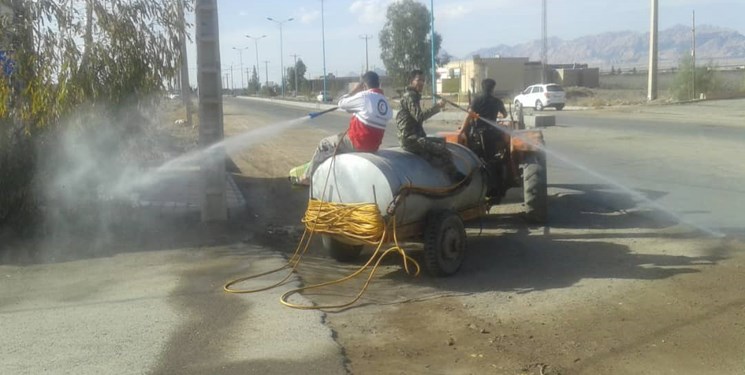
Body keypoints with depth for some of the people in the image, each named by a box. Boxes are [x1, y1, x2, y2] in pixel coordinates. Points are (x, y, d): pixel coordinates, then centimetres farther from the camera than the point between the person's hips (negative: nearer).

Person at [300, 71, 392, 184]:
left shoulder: (364, 96, -12)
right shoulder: (385, 101, 8)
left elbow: (341, 103, -2)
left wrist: (355, 89, 11)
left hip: (357, 142, -7)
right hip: (373, 146, 7)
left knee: (324, 144, 15)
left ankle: (308, 178, 21)